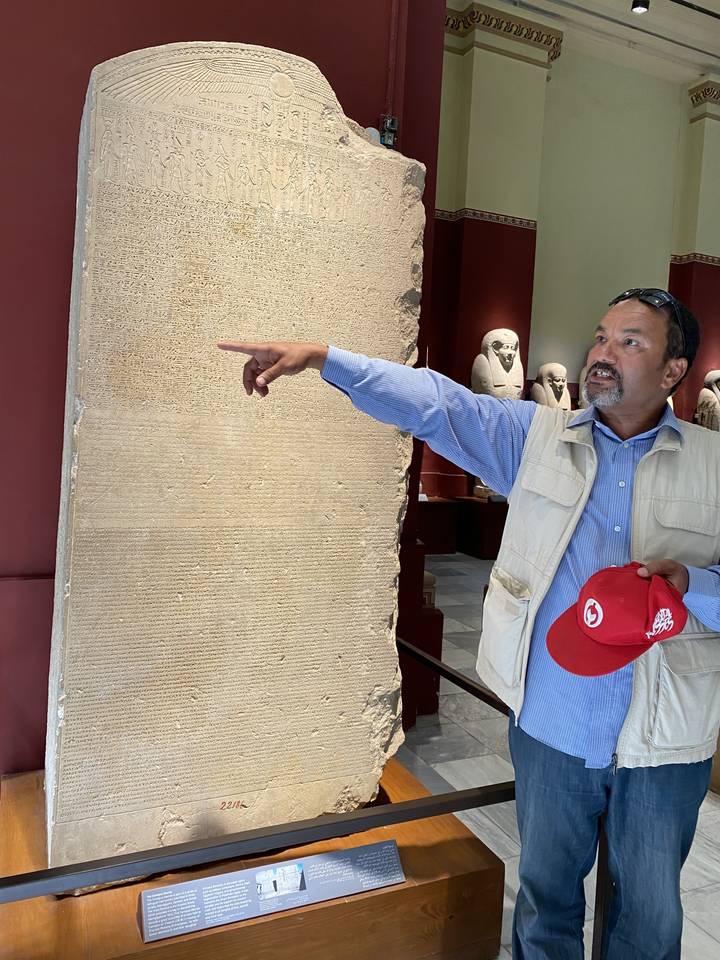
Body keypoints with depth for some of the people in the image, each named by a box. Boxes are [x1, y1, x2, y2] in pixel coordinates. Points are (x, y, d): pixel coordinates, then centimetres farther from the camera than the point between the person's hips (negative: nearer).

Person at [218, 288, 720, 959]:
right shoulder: (538, 437, 0)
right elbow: (434, 404, -9)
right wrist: (322, 357, -17)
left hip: (665, 742, 0)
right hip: (552, 726, 0)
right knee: (546, 897, 21)